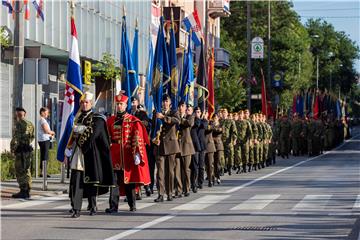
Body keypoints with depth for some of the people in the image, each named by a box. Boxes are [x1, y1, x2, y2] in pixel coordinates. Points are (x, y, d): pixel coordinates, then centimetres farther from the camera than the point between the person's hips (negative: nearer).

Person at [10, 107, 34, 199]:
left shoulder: (19, 123, -12)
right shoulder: (30, 124, 14)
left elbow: (16, 137, -17)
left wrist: (12, 148, -8)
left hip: (21, 150, -8)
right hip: (28, 148, 8)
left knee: (20, 171, -5)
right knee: (26, 170, 14)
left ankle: (23, 191, -7)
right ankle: (27, 191, 16)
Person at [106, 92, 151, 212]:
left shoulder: (133, 120, 1)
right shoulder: (110, 121, 11)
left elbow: (138, 138, -5)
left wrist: (137, 153, -14)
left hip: (128, 156, -2)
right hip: (114, 155, 2)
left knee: (129, 180, 8)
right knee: (114, 180, -6)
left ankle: (132, 205, 23)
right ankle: (113, 206, -7)